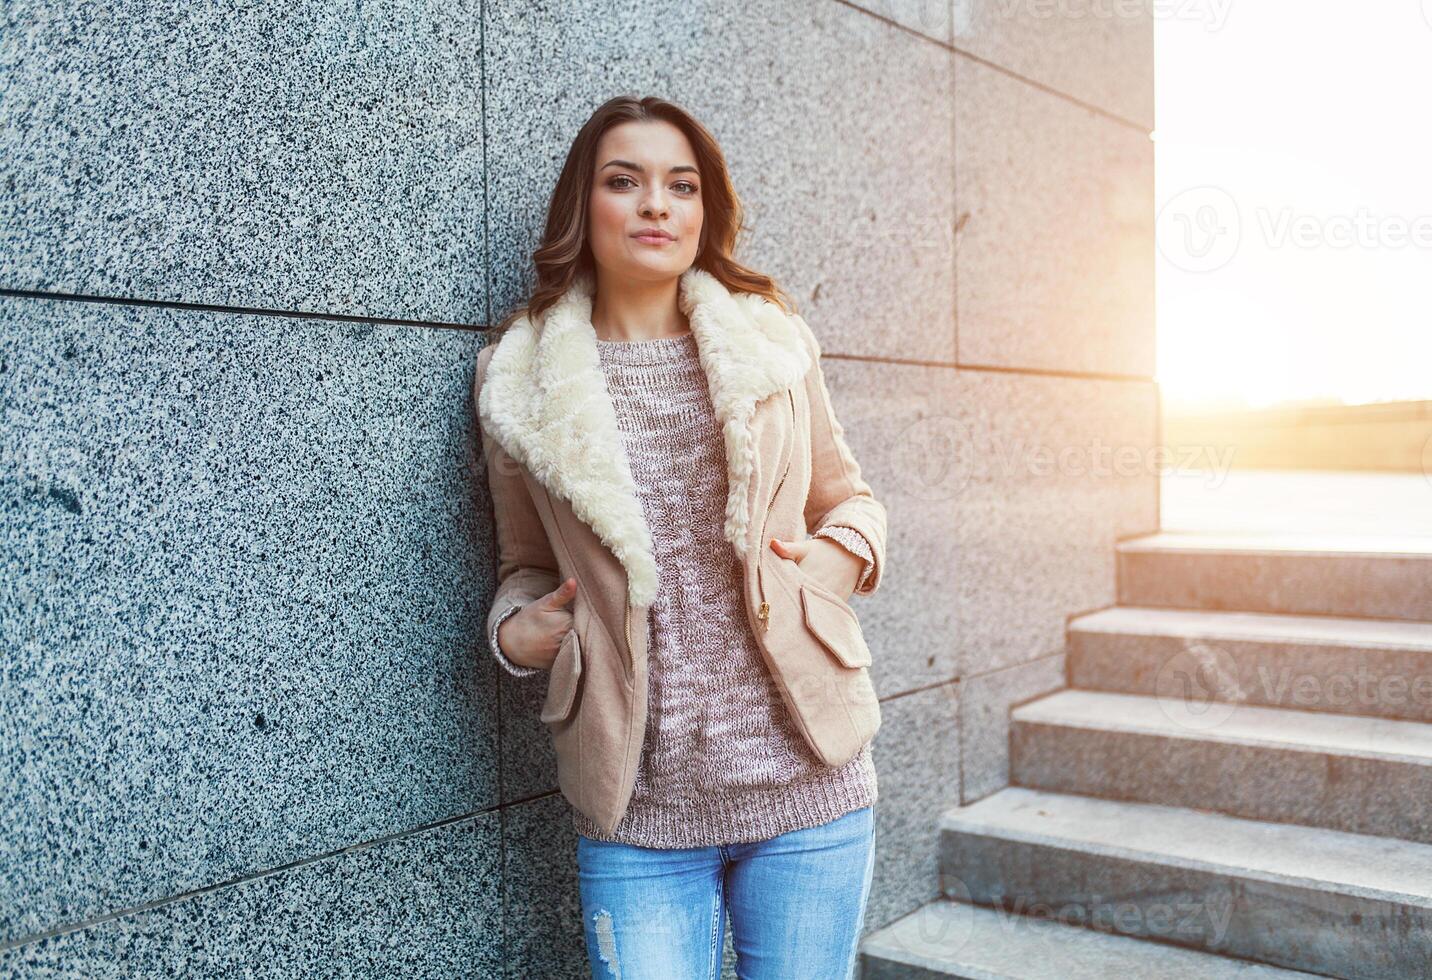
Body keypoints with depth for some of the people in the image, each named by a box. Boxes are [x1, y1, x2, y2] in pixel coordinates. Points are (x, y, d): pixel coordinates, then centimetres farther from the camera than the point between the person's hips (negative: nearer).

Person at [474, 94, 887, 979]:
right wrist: (516, 631, -5)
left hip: (803, 784, 1)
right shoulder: (522, 383, 3)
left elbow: (850, 498, 15)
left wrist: (839, 556, -6)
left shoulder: (772, 344, 3)